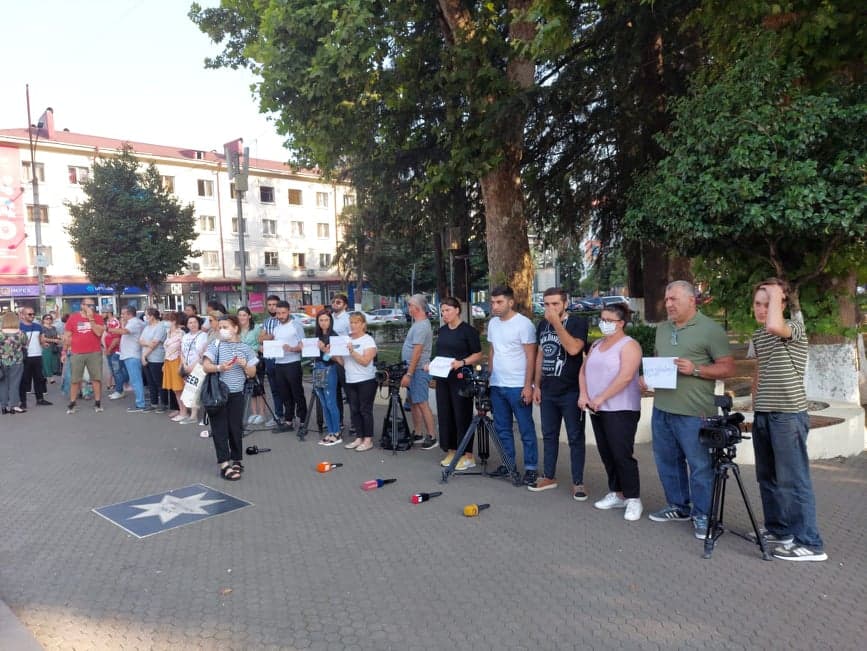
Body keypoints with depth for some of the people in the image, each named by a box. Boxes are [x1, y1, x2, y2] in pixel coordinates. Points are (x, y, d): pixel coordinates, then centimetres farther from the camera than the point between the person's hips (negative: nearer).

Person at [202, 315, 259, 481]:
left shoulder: (245, 348, 5)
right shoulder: (215, 345, 0)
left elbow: (252, 373, 7)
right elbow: (206, 366, -7)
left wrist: (244, 364, -13)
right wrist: (219, 368, -26)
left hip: (236, 394, 2)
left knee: (236, 428, 8)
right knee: (220, 429, -2)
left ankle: (237, 460, 22)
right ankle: (224, 465, -1)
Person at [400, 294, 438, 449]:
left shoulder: (421, 326, -18)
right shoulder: (419, 324, 14)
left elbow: (417, 353, -22)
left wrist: (409, 374, -22)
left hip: (418, 370, -10)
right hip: (415, 370, 10)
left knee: (421, 403, -8)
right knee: (413, 402, 14)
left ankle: (431, 437, -3)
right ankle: (417, 434, 22)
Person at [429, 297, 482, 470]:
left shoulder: (468, 330, -6)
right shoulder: (441, 331, 13)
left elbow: (478, 354, -7)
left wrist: (462, 362, -22)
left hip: (460, 379, -7)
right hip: (442, 378, 7)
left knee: (462, 416, -4)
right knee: (445, 415, 9)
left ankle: (468, 456, 3)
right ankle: (451, 451, 19)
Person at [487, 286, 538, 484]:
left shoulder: (523, 324, -10)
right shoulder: (493, 323, 10)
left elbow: (531, 357, -11)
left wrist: (528, 386, -15)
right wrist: (489, 377, 13)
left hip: (518, 386, -7)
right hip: (497, 386, 7)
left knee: (526, 430, 2)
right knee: (502, 428, 13)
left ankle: (531, 468, 10)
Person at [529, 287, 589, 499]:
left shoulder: (577, 323, -8)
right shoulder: (542, 325, 10)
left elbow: (573, 349, -24)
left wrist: (557, 323, -24)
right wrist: (536, 385, 11)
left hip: (571, 391, -5)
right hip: (547, 391, 6)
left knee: (575, 438, 2)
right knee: (549, 435, 13)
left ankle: (578, 482, 10)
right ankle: (549, 477, 24)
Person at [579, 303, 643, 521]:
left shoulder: (628, 345, -9)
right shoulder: (596, 345, 15)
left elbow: (625, 377, -21)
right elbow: (584, 371, 14)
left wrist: (601, 398, -20)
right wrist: (584, 394, -3)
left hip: (621, 410, -8)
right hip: (597, 410, 8)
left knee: (622, 455, -7)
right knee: (606, 454, 12)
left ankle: (633, 500, 3)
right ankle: (616, 494, 23)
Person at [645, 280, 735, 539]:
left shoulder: (710, 329, -7)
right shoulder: (662, 328, 14)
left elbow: (728, 367, -9)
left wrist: (694, 369, -21)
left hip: (693, 412, -7)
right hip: (661, 408, 7)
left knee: (699, 464, 2)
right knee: (667, 460, 15)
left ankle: (703, 515, 14)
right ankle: (678, 506, 31)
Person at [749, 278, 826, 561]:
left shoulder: (795, 328, -11)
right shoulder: (757, 335, 13)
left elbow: (773, 326, -35)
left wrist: (775, 294, -21)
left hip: (789, 415, -8)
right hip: (762, 415, 8)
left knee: (793, 480, -6)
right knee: (767, 477, 14)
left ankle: (810, 543, 2)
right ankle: (778, 530, 27)